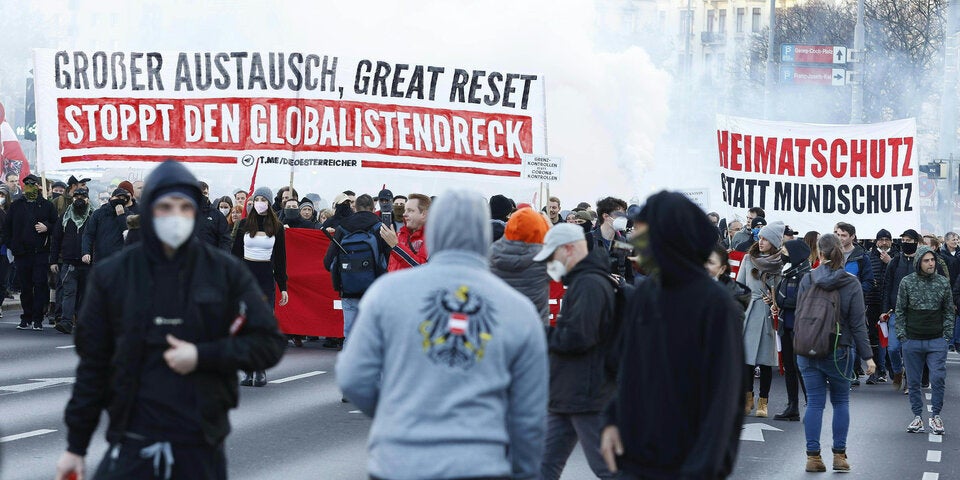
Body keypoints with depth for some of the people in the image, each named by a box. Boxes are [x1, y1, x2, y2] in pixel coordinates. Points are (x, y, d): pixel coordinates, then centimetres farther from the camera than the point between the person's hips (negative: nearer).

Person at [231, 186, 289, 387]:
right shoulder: (244, 224, 5)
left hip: (267, 278, -1)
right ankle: (248, 370, 2)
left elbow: (280, 258, 7)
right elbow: (236, 253, 7)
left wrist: (283, 287, 4)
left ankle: (261, 370, 2)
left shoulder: (277, 227, 5)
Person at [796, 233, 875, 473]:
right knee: (841, 401, 12)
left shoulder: (807, 280, -3)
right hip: (839, 352, -1)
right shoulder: (852, 283, -6)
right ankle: (839, 455, 10)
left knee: (814, 402, 5)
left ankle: (813, 456, 3)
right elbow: (858, 324, -6)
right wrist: (867, 356, -2)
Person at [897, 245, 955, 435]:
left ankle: (935, 416, 7)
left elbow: (949, 311, 10)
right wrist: (902, 335, -1)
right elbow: (900, 311, 5)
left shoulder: (943, 283, 3)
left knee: (938, 378, -6)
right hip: (912, 341, 0)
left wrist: (947, 335, 2)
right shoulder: (907, 282, 0)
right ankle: (918, 416, 16)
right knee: (913, 381, 6)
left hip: (937, 341, 0)